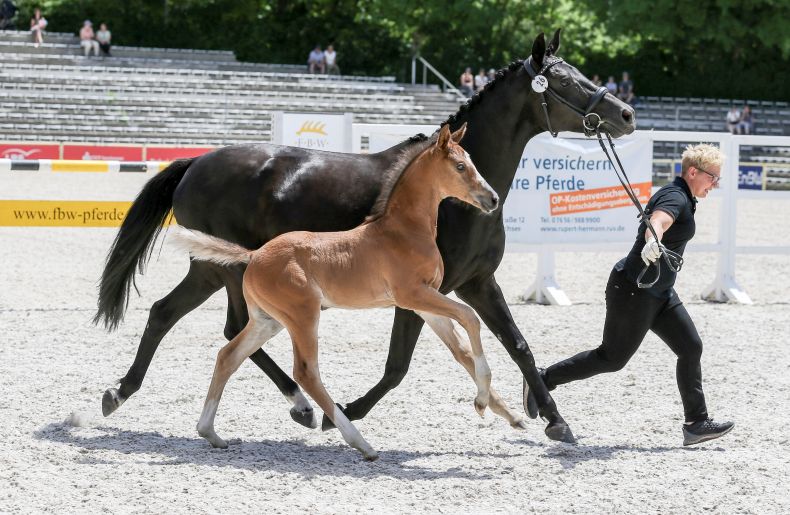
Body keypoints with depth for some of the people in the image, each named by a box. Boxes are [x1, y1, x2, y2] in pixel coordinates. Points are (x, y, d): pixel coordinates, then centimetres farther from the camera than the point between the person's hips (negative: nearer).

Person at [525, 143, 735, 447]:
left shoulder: (683, 199, 13)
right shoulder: (676, 198, -18)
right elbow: (657, 222, -41)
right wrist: (652, 244, -63)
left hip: (658, 293, 10)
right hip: (634, 291, -10)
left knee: (690, 348, 1)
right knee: (613, 358, -1)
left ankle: (696, 423, 3)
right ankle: (542, 380, 11)